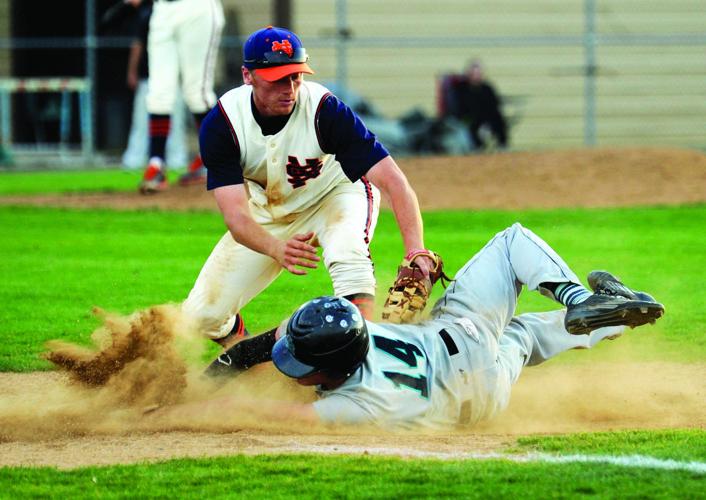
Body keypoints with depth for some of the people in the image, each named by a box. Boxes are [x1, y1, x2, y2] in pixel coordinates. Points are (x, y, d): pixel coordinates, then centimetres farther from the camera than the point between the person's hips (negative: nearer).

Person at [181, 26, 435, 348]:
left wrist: (416, 251, -51)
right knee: (202, 315, -7)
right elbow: (235, 214, -33)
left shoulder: (325, 110, -31)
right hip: (265, 213, 2)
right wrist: (278, 248, -55)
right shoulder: (220, 124, -25)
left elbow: (393, 181, -35)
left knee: (346, 253, -37)